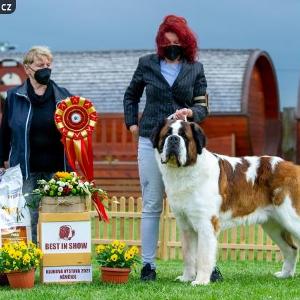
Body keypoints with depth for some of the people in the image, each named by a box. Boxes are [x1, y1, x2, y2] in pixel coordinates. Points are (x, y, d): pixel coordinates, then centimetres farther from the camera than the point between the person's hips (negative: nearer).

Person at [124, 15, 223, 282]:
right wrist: (132, 124, 11)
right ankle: (148, 264, 8)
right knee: (151, 206, 4)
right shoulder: (147, 64, 7)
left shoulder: (195, 69, 5)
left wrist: (190, 113, -18)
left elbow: (203, 107, 3)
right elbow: (130, 96, 21)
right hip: (150, 142, 1)